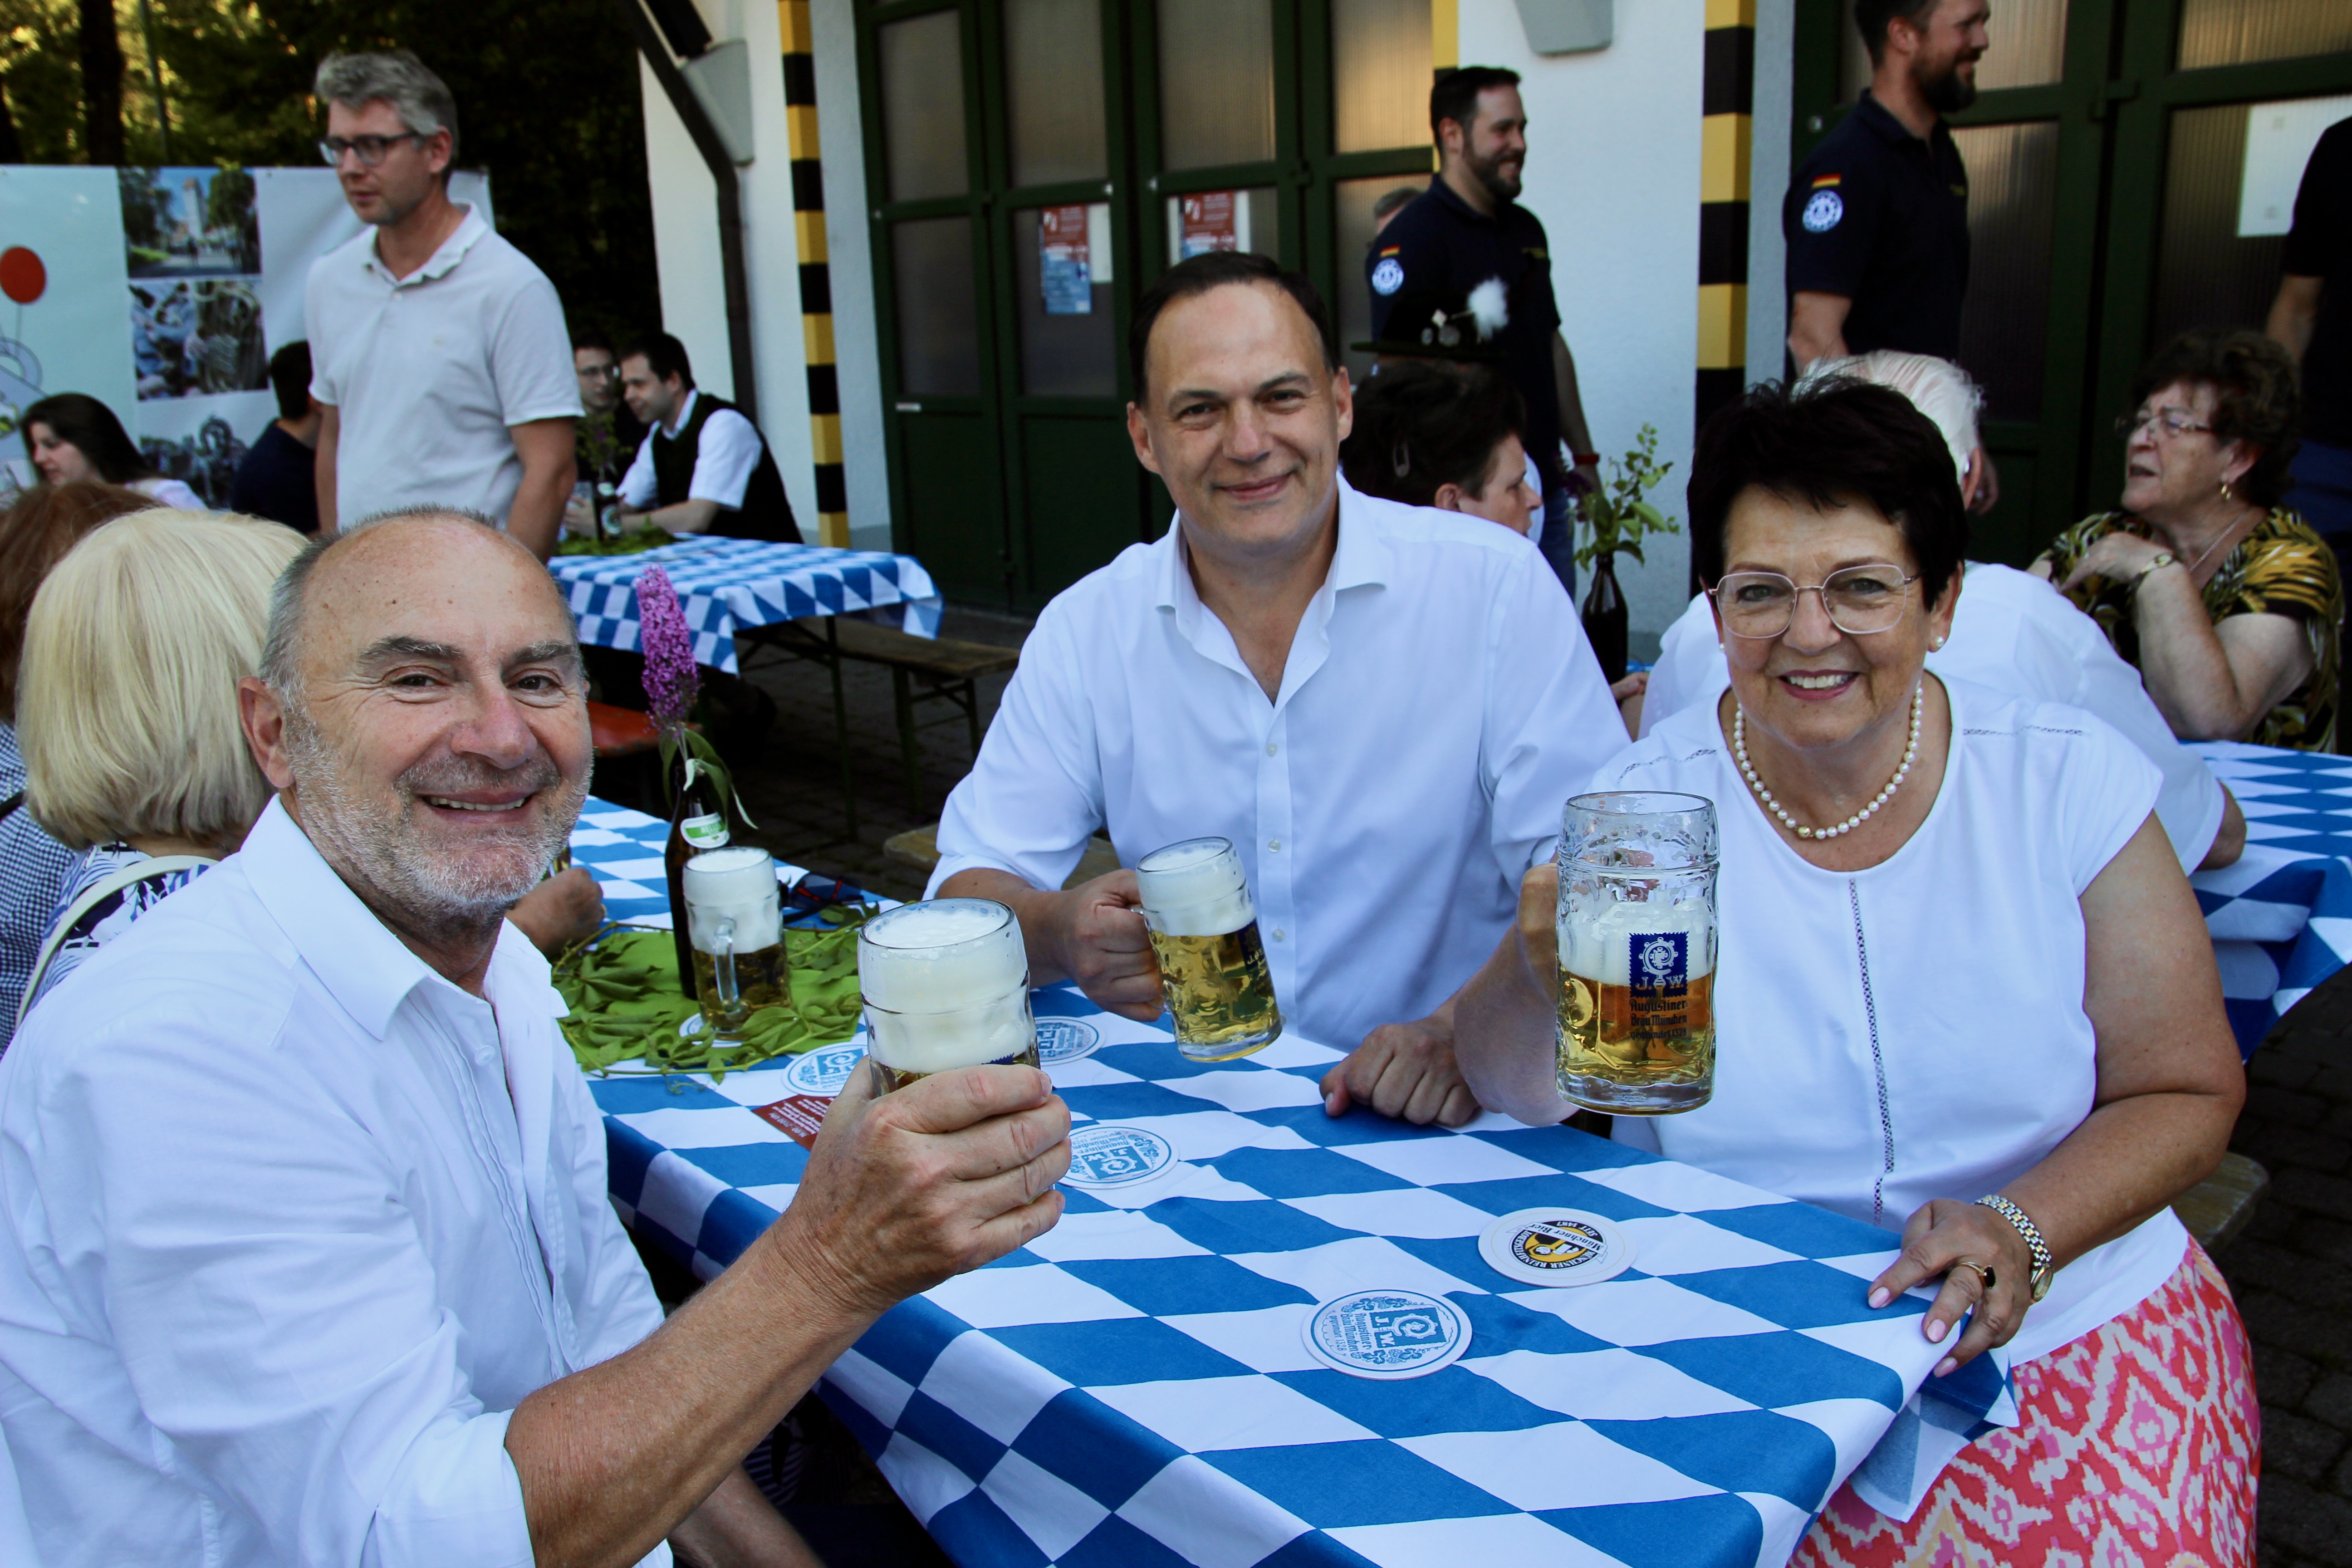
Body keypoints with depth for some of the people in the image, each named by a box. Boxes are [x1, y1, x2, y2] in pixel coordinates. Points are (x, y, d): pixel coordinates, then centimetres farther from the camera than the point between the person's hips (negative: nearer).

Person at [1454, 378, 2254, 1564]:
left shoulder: (2068, 779, -4)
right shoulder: (1648, 799, -7)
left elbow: (2189, 1091, 2)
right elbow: (1521, 1089, -17)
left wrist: (2021, 1228, -16)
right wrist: (1543, 975, -39)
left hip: (2064, 1325, 1)